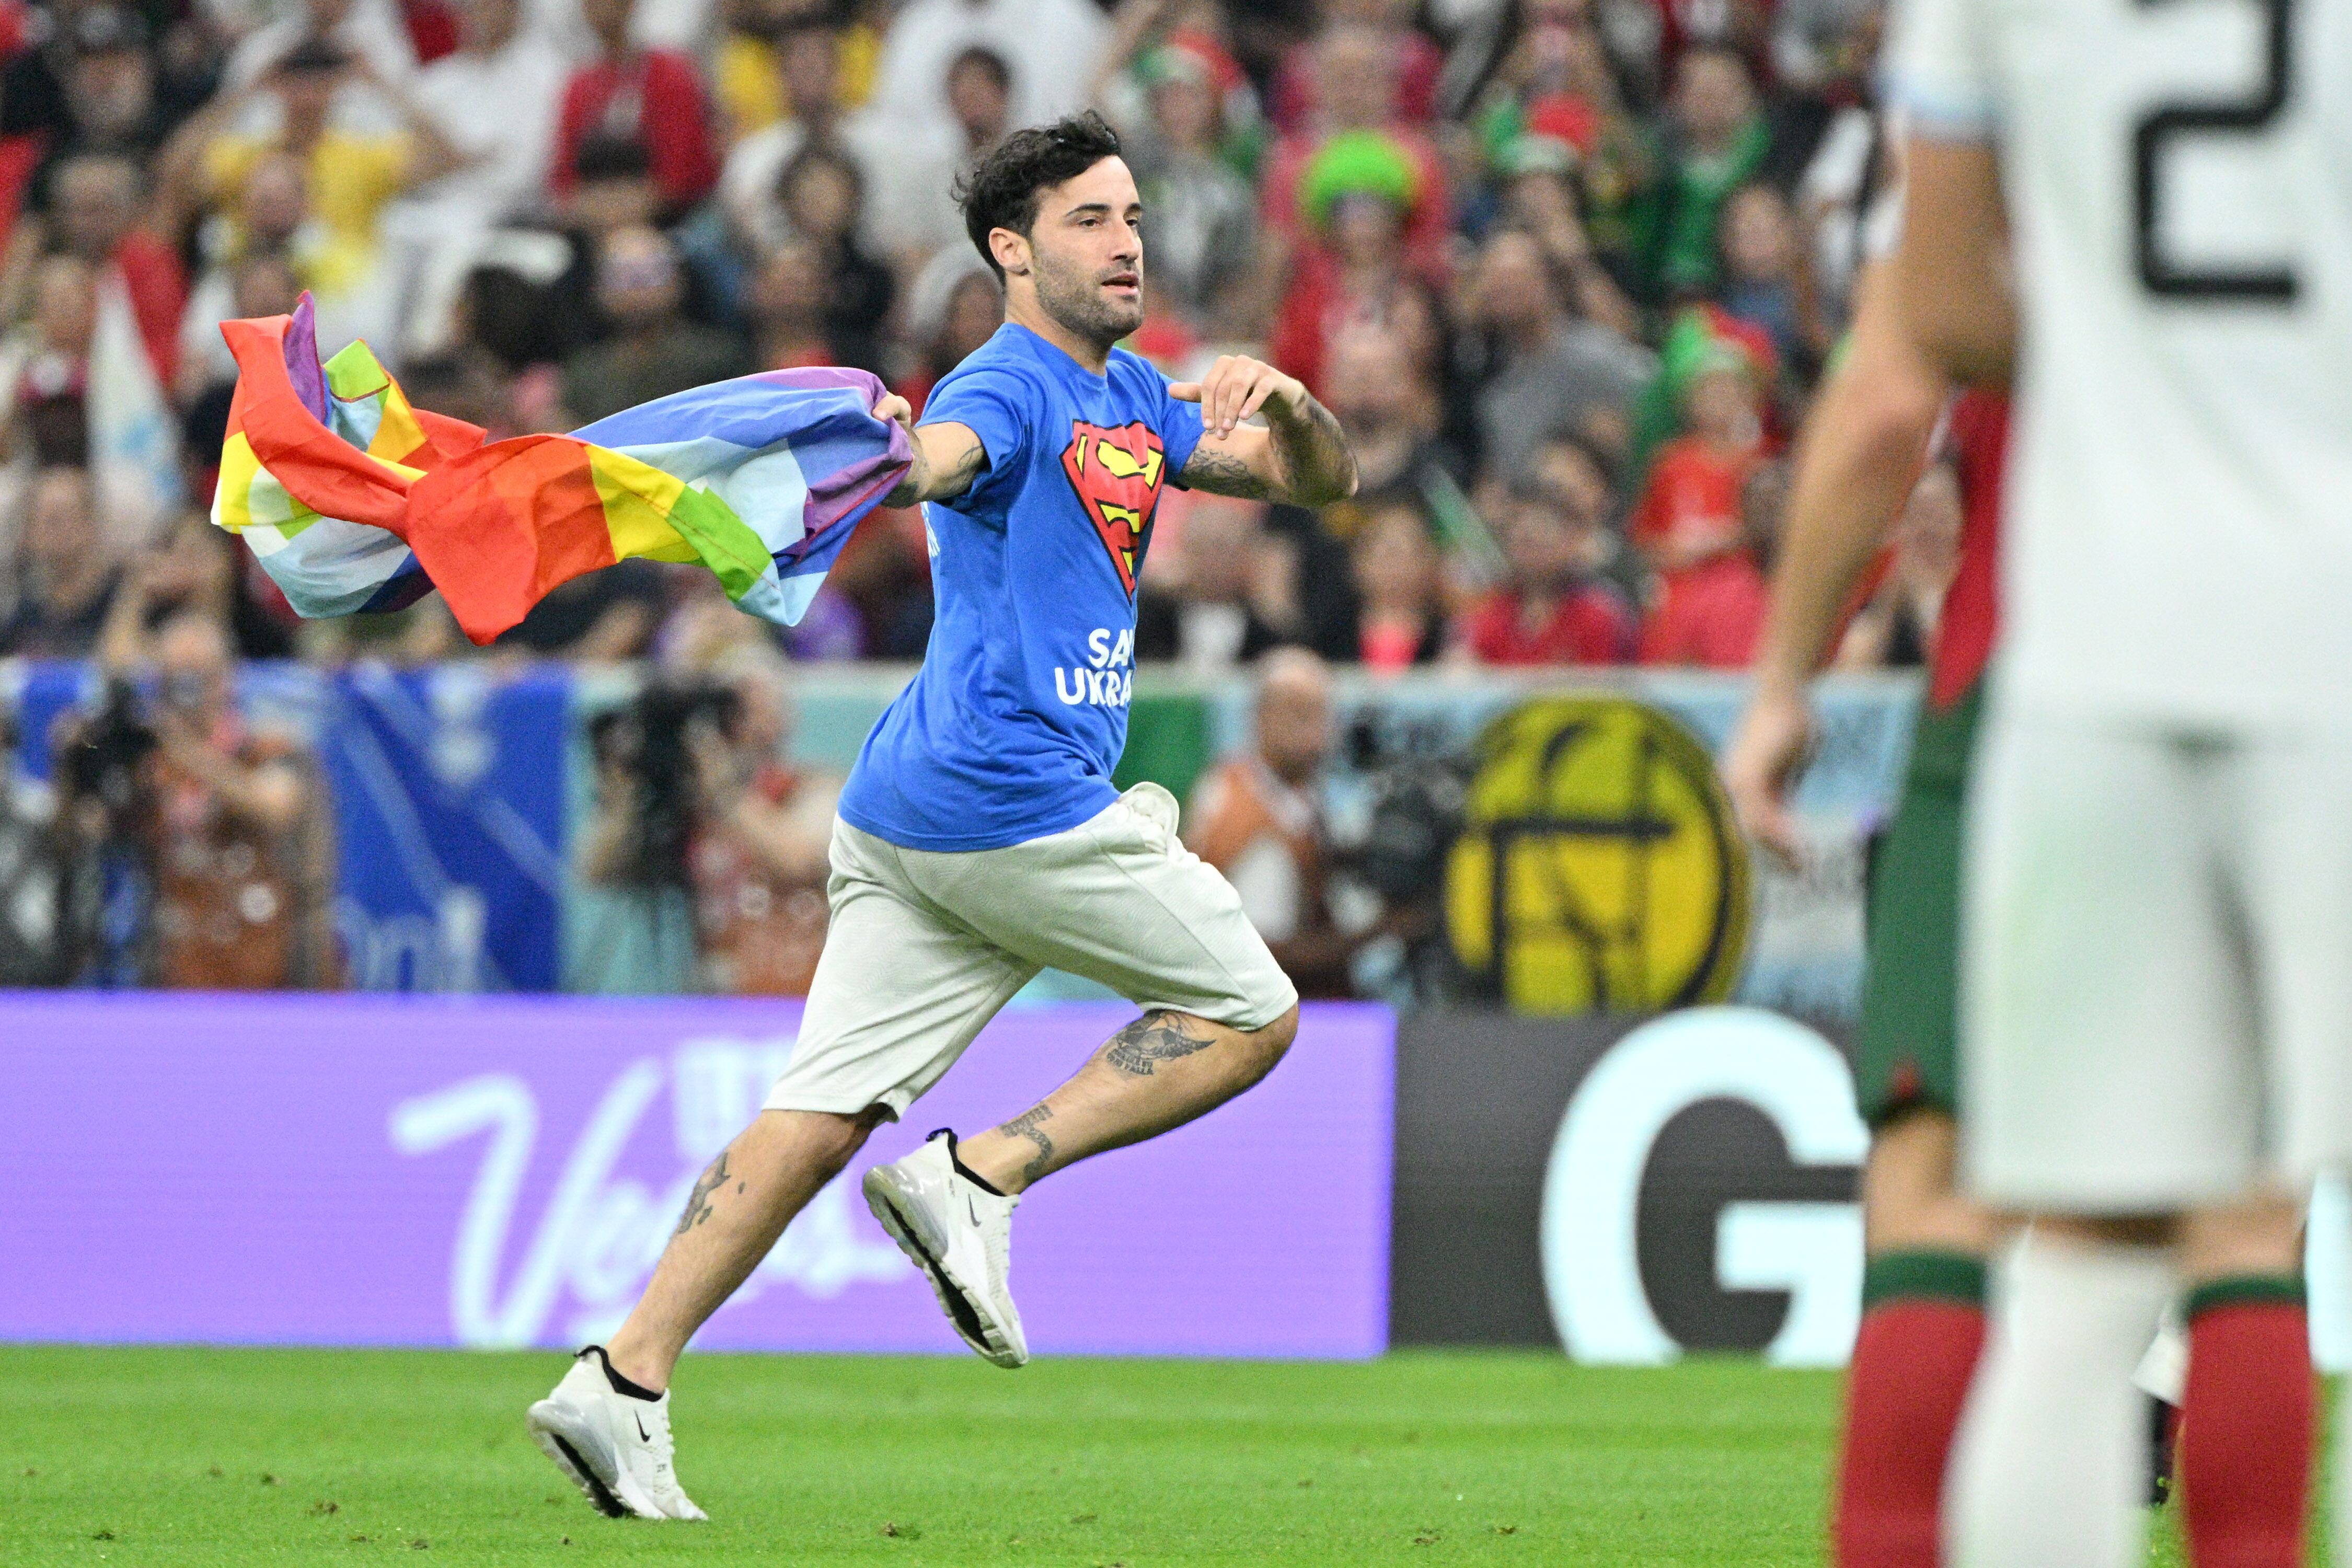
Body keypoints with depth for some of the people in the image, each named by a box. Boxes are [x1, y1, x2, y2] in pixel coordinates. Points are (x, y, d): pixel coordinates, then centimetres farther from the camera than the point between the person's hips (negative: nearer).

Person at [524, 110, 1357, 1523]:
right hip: (1023, 804, -9)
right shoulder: (1012, 389, -9)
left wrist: (1288, 409, -2)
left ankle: (626, 1382, -7)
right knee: (1250, 1015, 4)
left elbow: (1320, 479, 22)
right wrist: (881, 457, -57)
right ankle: (981, 1177, -5)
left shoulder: (1134, 399, 21)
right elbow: (940, 457, -32)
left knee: (824, 1116, 1)